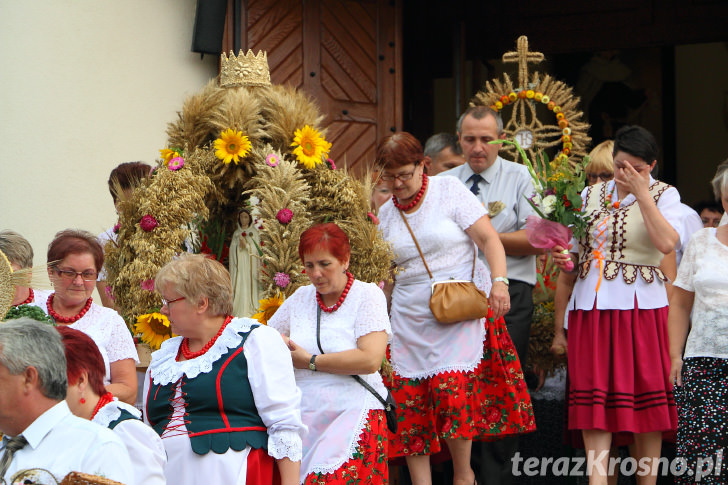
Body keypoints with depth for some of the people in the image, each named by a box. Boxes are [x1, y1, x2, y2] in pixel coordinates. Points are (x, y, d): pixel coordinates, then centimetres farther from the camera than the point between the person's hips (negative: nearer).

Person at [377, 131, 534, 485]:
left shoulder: (449, 190, -1)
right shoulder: (385, 214, 12)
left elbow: (488, 238, -6)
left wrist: (499, 282, -19)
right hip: (411, 319, 4)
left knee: (453, 389, -16)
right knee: (410, 400, -5)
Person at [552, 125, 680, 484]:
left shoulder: (664, 195, 2)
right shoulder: (591, 195, 13)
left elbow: (666, 243, -17)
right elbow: (576, 249, 21)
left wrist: (641, 192, -14)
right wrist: (565, 259, -2)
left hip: (641, 308, -3)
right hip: (591, 306, 3)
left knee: (646, 400, 0)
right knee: (594, 399, -7)